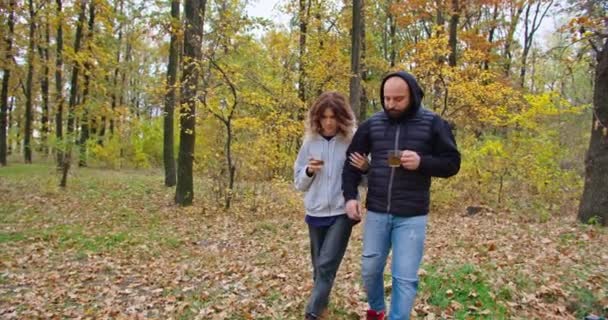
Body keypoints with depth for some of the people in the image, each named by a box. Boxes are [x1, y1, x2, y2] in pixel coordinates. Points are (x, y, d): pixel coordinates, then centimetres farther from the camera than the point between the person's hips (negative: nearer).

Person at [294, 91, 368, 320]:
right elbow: (299, 182, 8)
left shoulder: (353, 142, -6)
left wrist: (366, 168, -23)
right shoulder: (310, 142, 1)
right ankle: (322, 299, 38)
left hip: (342, 214, -3)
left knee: (326, 264, -10)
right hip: (315, 213, 3)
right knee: (319, 265, 16)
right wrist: (309, 171, -13)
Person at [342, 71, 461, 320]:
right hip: (376, 212, 3)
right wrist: (350, 196, -1)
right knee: (370, 269, 14)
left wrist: (422, 162, -19)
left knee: (405, 277, -1)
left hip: (412, 216, -3)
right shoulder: (372, 124, 2)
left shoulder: (433, 124, -4)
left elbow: (452, 163, -1)